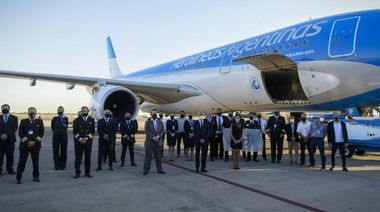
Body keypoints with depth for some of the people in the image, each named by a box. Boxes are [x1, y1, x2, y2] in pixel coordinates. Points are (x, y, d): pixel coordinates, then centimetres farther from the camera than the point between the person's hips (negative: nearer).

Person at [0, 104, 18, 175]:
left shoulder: (14, 118, 9)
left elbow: (15, 128, -2)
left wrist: (7, 135, -13)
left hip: (10, 139, 0)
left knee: (10, 156, 1)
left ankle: (10, 170, 9)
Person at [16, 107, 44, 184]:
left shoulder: (39, 121, 7)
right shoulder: (23, 121, 6)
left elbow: (41, 133, 2)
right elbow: (20, 133, 0)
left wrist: (34, 142, -9)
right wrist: (27, 141, -11)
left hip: (35, 145, 1)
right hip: (24, 144, -1)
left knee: (35, 162, 5)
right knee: (22, 162, -1)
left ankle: (36, 176, 17)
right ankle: (18, 178, 8)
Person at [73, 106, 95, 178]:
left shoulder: (91, 120, 6)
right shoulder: (77, 120, 6)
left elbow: (93, 131, 1)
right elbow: (74, 131, 1)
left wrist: (86, 138, -10)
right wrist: (80, 139, -11)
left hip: (88, 141, 0)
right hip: (78, 141, 0)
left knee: (88, 157, 4)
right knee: (78, 158, 0)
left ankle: (87, 172, 13)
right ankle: (77, 173, 7)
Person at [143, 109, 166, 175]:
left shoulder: (160, 122, 14)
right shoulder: (147, 122, 4)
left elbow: (163, 131, 4)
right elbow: (147, 131, -7)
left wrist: (158, 136, -13)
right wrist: (153, 137, -17)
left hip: (158, 142, 3)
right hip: (149, 142, -3)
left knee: (158, 157, 8)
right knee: (148, 157, -1)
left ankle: (159, 169, 15)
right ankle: (146, 170, 5)